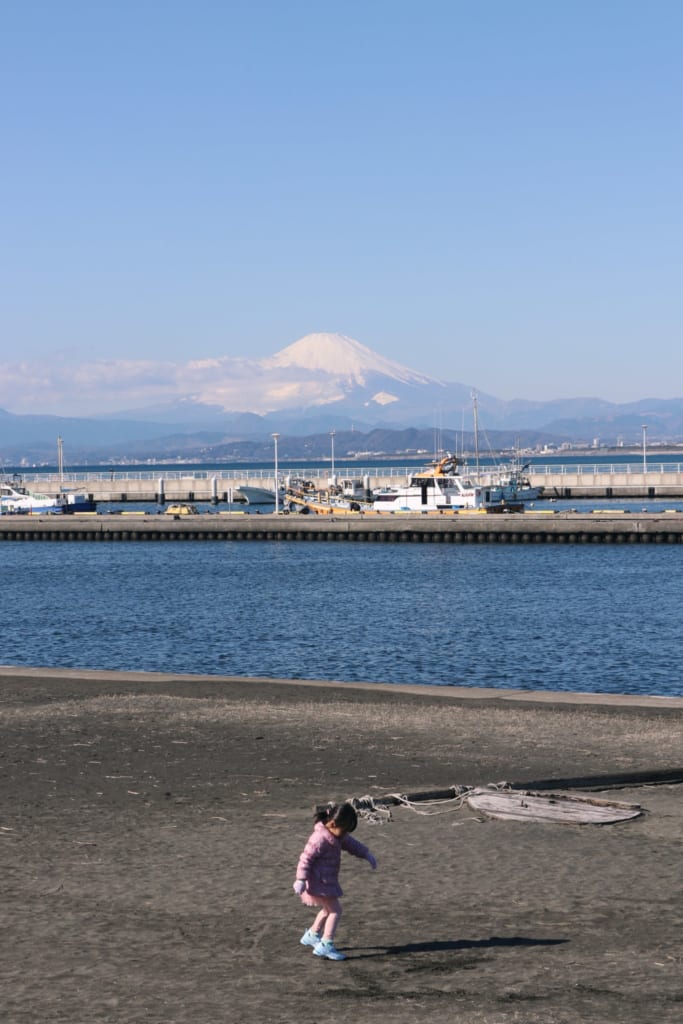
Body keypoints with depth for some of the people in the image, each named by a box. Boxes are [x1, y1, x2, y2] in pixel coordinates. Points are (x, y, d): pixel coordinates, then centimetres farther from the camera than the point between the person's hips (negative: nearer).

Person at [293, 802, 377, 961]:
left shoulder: (337, 835, 5)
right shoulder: (320, 839, -25)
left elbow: (351, 844, 21)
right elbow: (306, 858, -24)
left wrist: (367, 855, 16)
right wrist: (301, 880, -26)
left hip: (328, 880, 10)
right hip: (319, 881, -10)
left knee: (328, 909, 25)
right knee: (335, 910, -11)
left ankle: (312, 935, 41)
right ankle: (326, 945, -10)